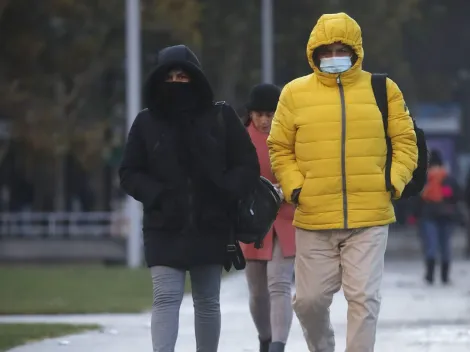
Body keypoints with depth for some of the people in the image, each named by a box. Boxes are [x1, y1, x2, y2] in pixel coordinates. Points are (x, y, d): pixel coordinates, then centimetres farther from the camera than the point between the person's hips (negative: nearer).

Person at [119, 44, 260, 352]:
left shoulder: (221, 116, 2)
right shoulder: (146, 122, 3)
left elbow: (248, 167, 2)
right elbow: (130, 174, 5)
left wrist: (224, 193, -14)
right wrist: (156, 195, -12)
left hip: (210, 228, 1)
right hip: (164, 230, -1)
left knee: (208, 302, 12)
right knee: (166, 298, -13)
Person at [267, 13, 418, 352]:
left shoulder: (382, 90, 5)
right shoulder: (295, 94, 5)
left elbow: (405, 142, 9)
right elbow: (280, 149, 10)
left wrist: (394, 182, -4)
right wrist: (294, 187, -4)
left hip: (370, 218, -1)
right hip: (314, 220, 1)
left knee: (364, 297, -7)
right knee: (309, 299, 6)